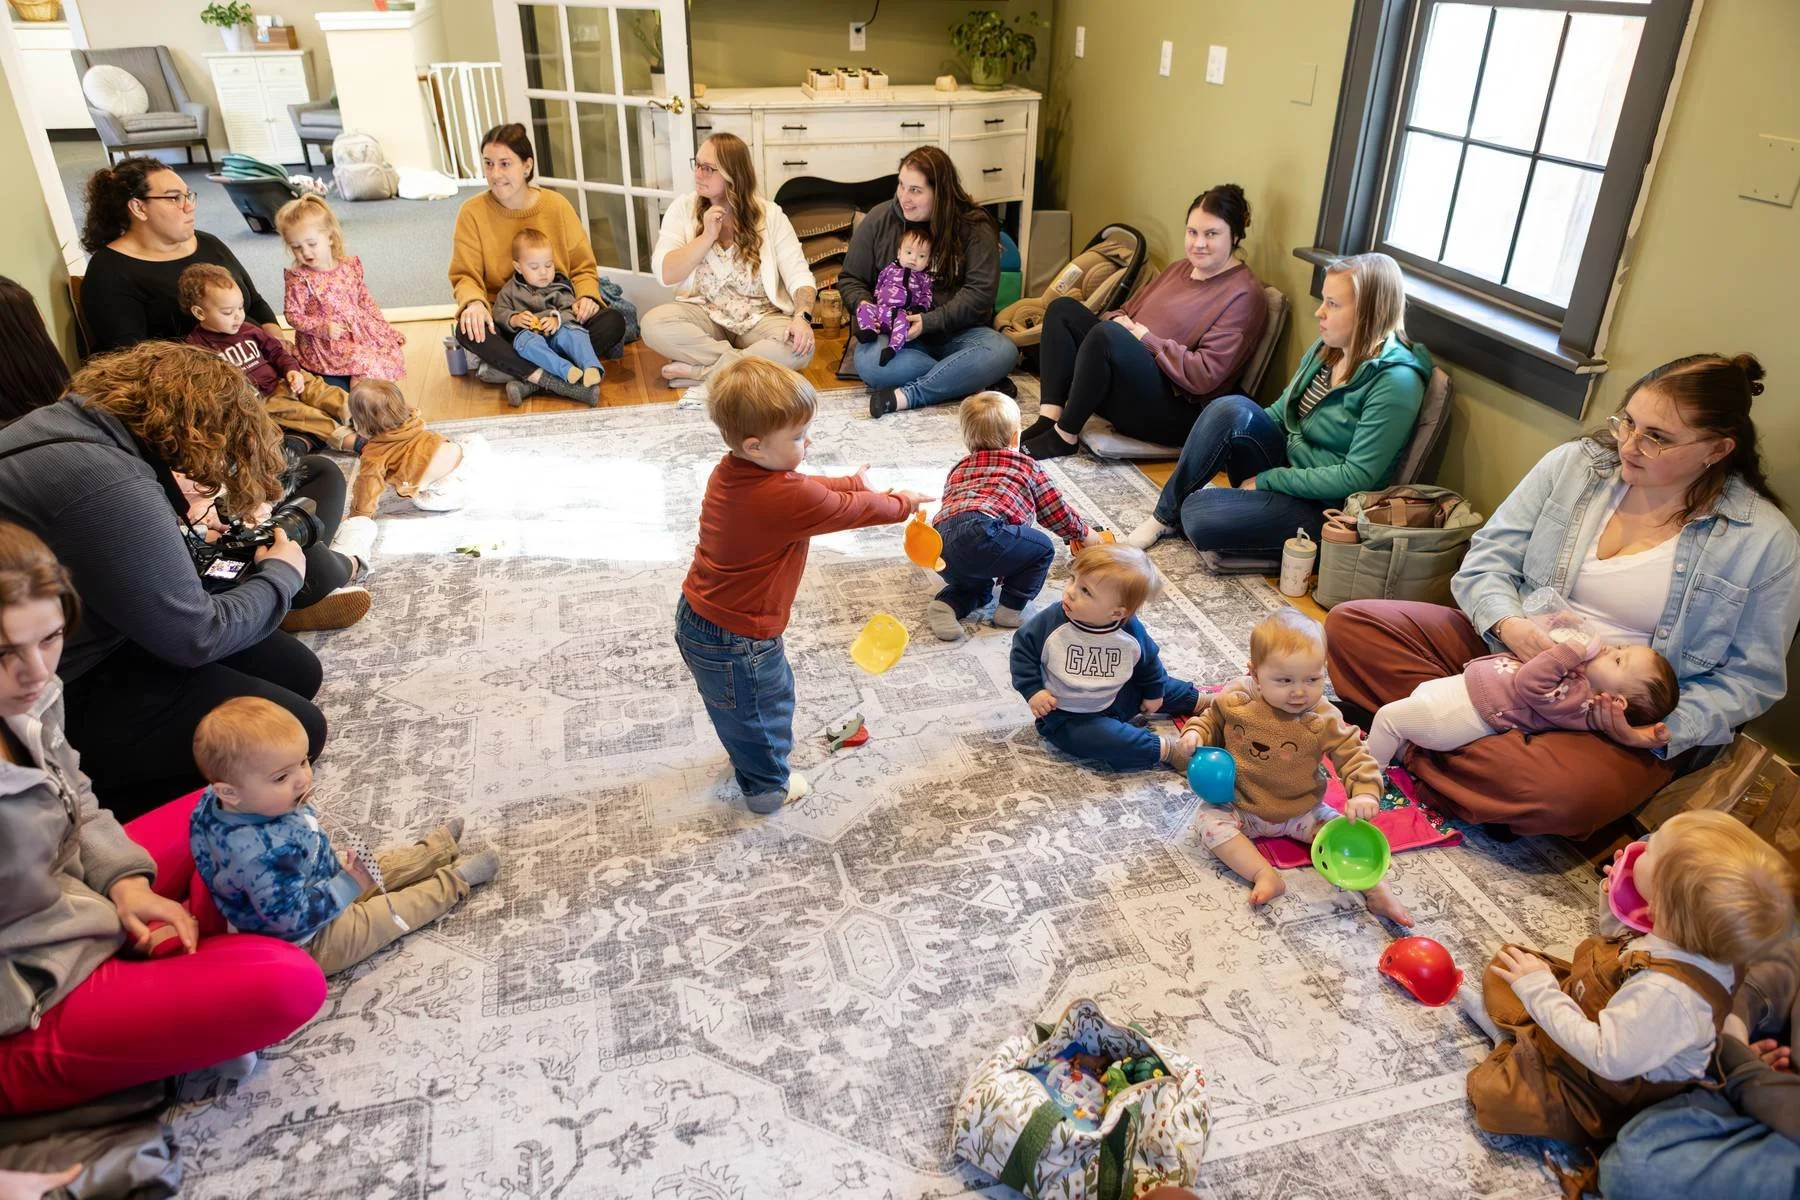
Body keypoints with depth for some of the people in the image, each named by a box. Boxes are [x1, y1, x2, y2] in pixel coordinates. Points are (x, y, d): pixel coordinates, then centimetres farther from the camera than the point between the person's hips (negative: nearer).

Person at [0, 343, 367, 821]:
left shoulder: (82, 422, -1)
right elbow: (196, 636, -22)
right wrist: (281, 576, -7)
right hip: (70, 695, -10)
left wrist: (179, 514, 3)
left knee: (298, 671, 9)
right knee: (296, 729, -10)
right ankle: (100, 804, -4)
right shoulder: (108, 486, -30)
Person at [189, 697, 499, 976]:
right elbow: (292, 916, -37)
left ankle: (436, 850, 43)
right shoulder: (261, 854, -45)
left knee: (379, 866, 23)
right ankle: (454, 883, 25)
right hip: (309, 943, -9)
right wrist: (348, 886, -34)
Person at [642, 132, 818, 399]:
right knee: (654, 323, -30)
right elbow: (664, 274, -7)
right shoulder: (684, 208, 2)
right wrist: (707, 236, -16)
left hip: (760, 319, 0)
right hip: (704, 316, 1)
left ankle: (698, 370, -24)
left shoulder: (769, 214, -1)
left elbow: (798, 274, -9)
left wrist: (802, 316, -29)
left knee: (799, 347, -32)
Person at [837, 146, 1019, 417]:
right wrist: (863, 306, -14)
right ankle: (971, 380, -25)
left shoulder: (974, 227, -3)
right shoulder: (878, 220, 2)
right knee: (869, 362, -34)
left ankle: (905, 396, -30)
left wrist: (930, 321, -22)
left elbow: (980, 291, -11)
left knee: (1002, 352, -31)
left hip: (957, 332, 0)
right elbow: (850, 279, 9)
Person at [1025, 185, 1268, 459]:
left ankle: (1063, 436, -19)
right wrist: (1120, 321, -4)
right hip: (1129, 383, 9)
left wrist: (1146, 339, -15)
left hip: (1176, 412, -9)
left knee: (1107, 334, -32)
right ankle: (1049, 419, -14)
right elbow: (1126, 311, 21)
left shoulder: (1244, 295, -9)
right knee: (1063, 309, 0)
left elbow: (1204, 376, -18)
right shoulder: (1178, 268, 17)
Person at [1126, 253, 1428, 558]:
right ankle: (1167, 512, -11)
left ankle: (1177, 513, 8)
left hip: (1322, 508, -7)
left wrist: (1267, 480, -18)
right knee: (1231, 409, -22)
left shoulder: (1396, 380, -19)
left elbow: (1357, 476, -21)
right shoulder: (1328, 348, 4)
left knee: (1198, 517, -28)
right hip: (1284, 468, 7)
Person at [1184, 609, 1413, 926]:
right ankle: (1264, 874, -32)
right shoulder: (1236, 699, -15)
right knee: (1208, 819, -25)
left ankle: (1375, 889, -4)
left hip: (1300, 812, 0)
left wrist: (1365, 793, -34)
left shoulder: (1323, 720, -17)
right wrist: (1195, 737, -17)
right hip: (1241, 806, 0)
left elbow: (1353, 755, -15)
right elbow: (1211, 721, 5)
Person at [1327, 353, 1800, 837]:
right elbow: (1487, 558, -1)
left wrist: (1669, 729, -19)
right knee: (1352, 625, -15)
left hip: (1621, 724, -3)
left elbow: (1751, 676, -1)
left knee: (1563, 793, -40)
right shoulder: (1573, 464, 0)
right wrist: (1508, 624, -22)